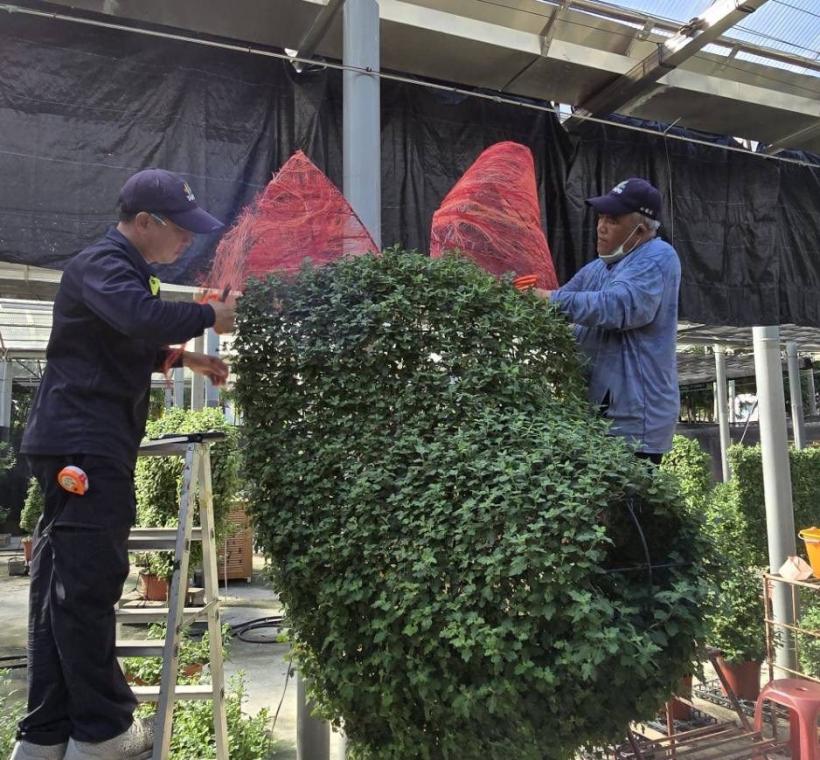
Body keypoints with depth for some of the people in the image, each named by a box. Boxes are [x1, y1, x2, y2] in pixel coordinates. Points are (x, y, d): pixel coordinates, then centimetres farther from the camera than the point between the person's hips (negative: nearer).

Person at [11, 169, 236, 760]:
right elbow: (143, 317, -32)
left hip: (81, 444, 10)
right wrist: (212, 316, -20)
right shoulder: (101, 265, -11)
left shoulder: (122, 268, 22)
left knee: (62, 585, 11)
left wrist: (184, 359, 16)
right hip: (84, 444, -10)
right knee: (89, 582, -4)